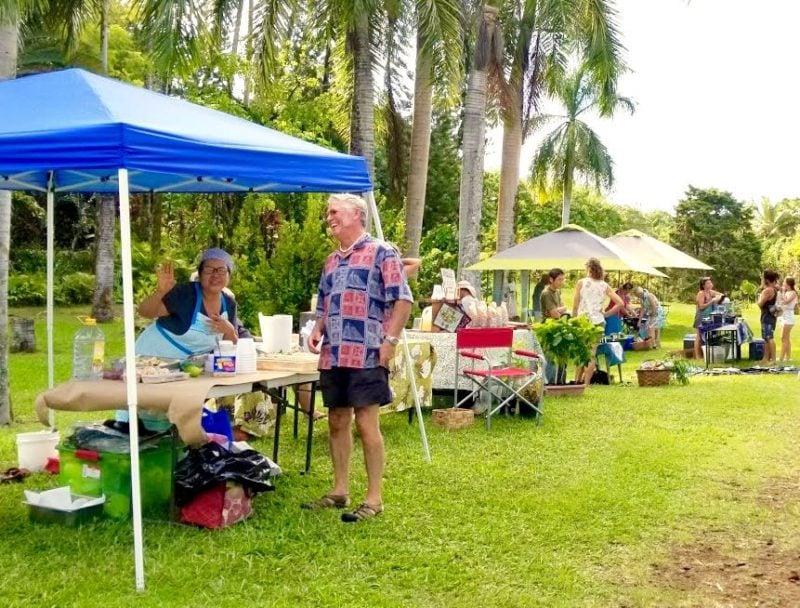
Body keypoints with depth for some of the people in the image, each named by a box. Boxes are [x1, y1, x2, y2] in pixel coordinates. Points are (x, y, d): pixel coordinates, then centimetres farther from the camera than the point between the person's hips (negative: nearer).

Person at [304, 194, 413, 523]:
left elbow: (402, 300, -9)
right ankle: (340, 491, 23)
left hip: (366, 355, -8)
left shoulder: (381, 253, -3)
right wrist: (316, 331, 7)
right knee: (337, 422, 12)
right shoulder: (331, 261, 19)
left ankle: (374, 498, 3)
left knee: (366, 423, -5)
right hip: (333, 356, 8)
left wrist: (389, 340, -17)